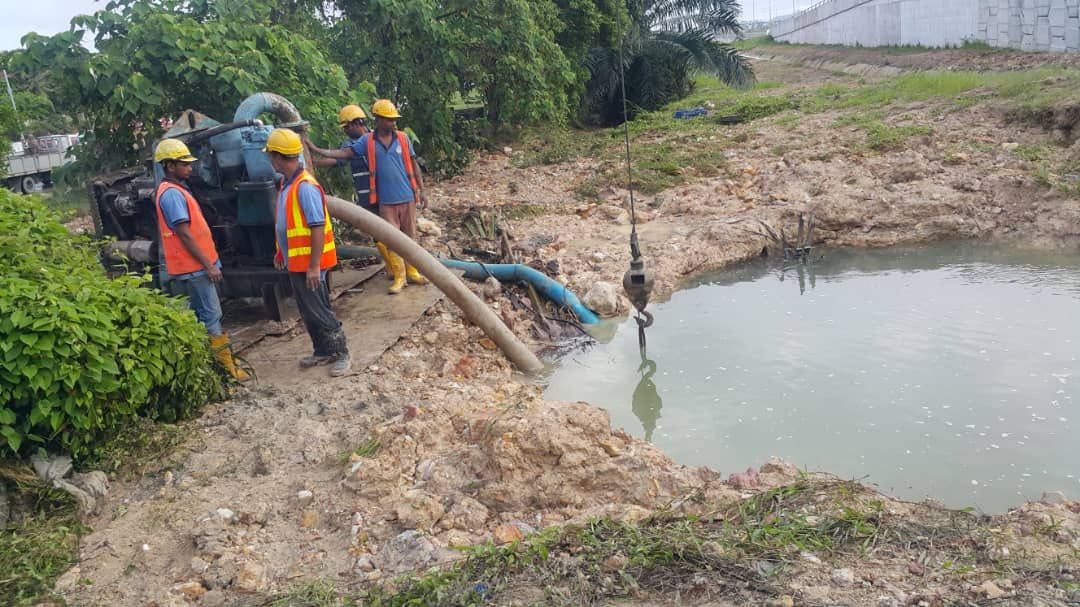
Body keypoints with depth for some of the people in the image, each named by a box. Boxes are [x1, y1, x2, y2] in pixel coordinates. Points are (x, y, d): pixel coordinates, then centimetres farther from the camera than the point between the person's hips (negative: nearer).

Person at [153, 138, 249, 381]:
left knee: (203, 315, 14)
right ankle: (227, 366, -6)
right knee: (211, 315, -8)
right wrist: (208, 265, -18)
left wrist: (208, 261, 20)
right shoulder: (171, 194, -16)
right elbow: (184, 234, -20)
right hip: (194, 267, -10)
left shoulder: (176, 191, 17)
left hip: (196, 266, 10)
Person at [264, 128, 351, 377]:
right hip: (295, 262, 10)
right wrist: (282, 253, 23)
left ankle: (342, 354, 8)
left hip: (309, 263, -10)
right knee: (308, 311, 16)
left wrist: (314, 266, -24)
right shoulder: (288, 184, 9)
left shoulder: (305, 187, -21)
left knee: (318, 311, -3)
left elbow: (318, 228, -23)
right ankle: (323, 351, 28)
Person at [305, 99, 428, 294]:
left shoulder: (403, 138, 0)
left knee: (410, 236, 9)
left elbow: (414, 165, 6)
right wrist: (315, 150, -15)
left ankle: (412, 272, 21)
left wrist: (421, 191, 4)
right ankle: (399, 277, 10)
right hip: (386, 201, -1)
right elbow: (344, 153, -6)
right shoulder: (367, 141, -2)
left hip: (407, 198, 1)